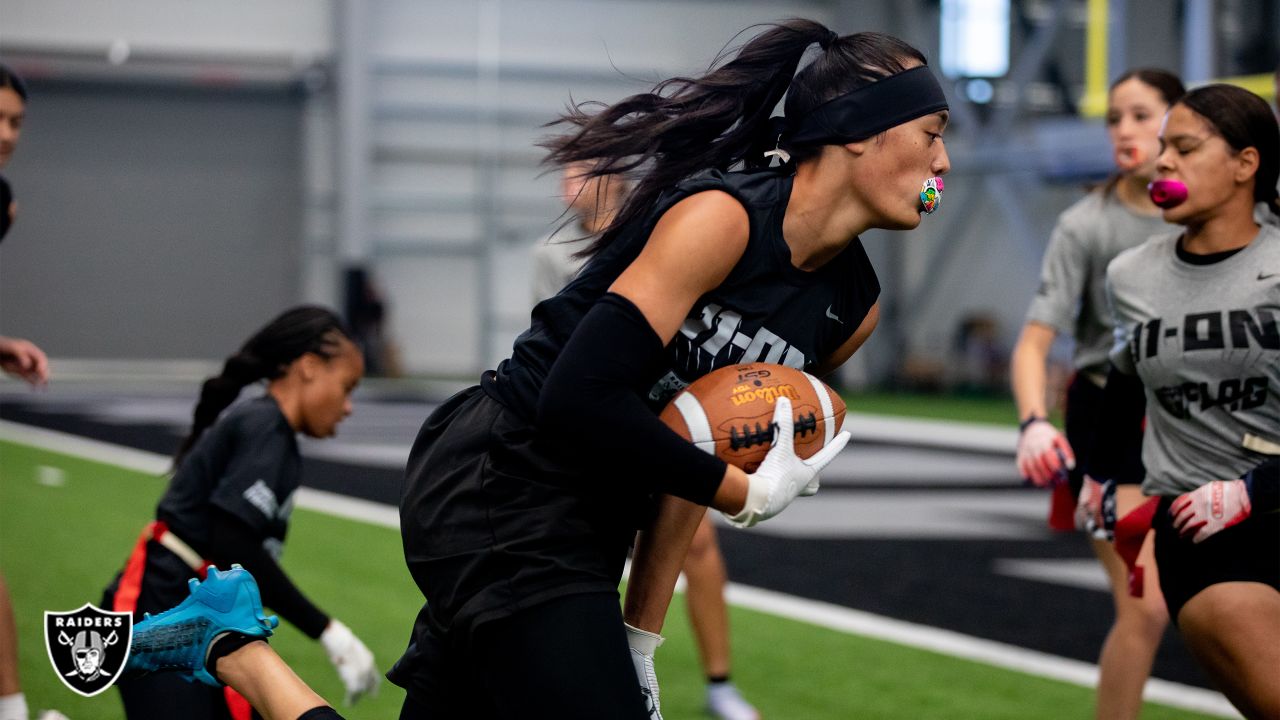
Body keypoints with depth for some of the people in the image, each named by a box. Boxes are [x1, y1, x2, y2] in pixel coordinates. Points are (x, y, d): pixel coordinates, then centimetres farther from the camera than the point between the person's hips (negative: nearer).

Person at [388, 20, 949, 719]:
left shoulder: (853, 306, 6)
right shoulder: (722, 216, -19)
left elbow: (700, 452, 10)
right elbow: (580, 397, -25)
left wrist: (639, 641, 6)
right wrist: (750, 495, -19)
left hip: (591, 523, 8)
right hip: (498, 491, -8)